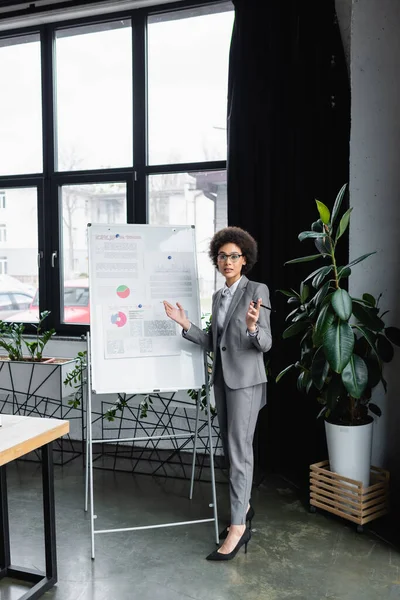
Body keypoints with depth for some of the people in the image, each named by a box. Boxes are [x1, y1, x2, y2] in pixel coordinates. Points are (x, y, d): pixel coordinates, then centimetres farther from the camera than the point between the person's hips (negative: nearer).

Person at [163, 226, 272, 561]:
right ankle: (244, 506, 32)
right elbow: (213, 343, 11)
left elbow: (265, 343, -14)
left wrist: (252, 327, -35)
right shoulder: (218, 296, 12)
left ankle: (238, 528, 0)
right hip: (222, 379, 7)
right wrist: (186, 325, 0)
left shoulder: (257, 291, -9)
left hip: (245, 380, -7)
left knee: (239, 451, -7)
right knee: (231, 448, 15)